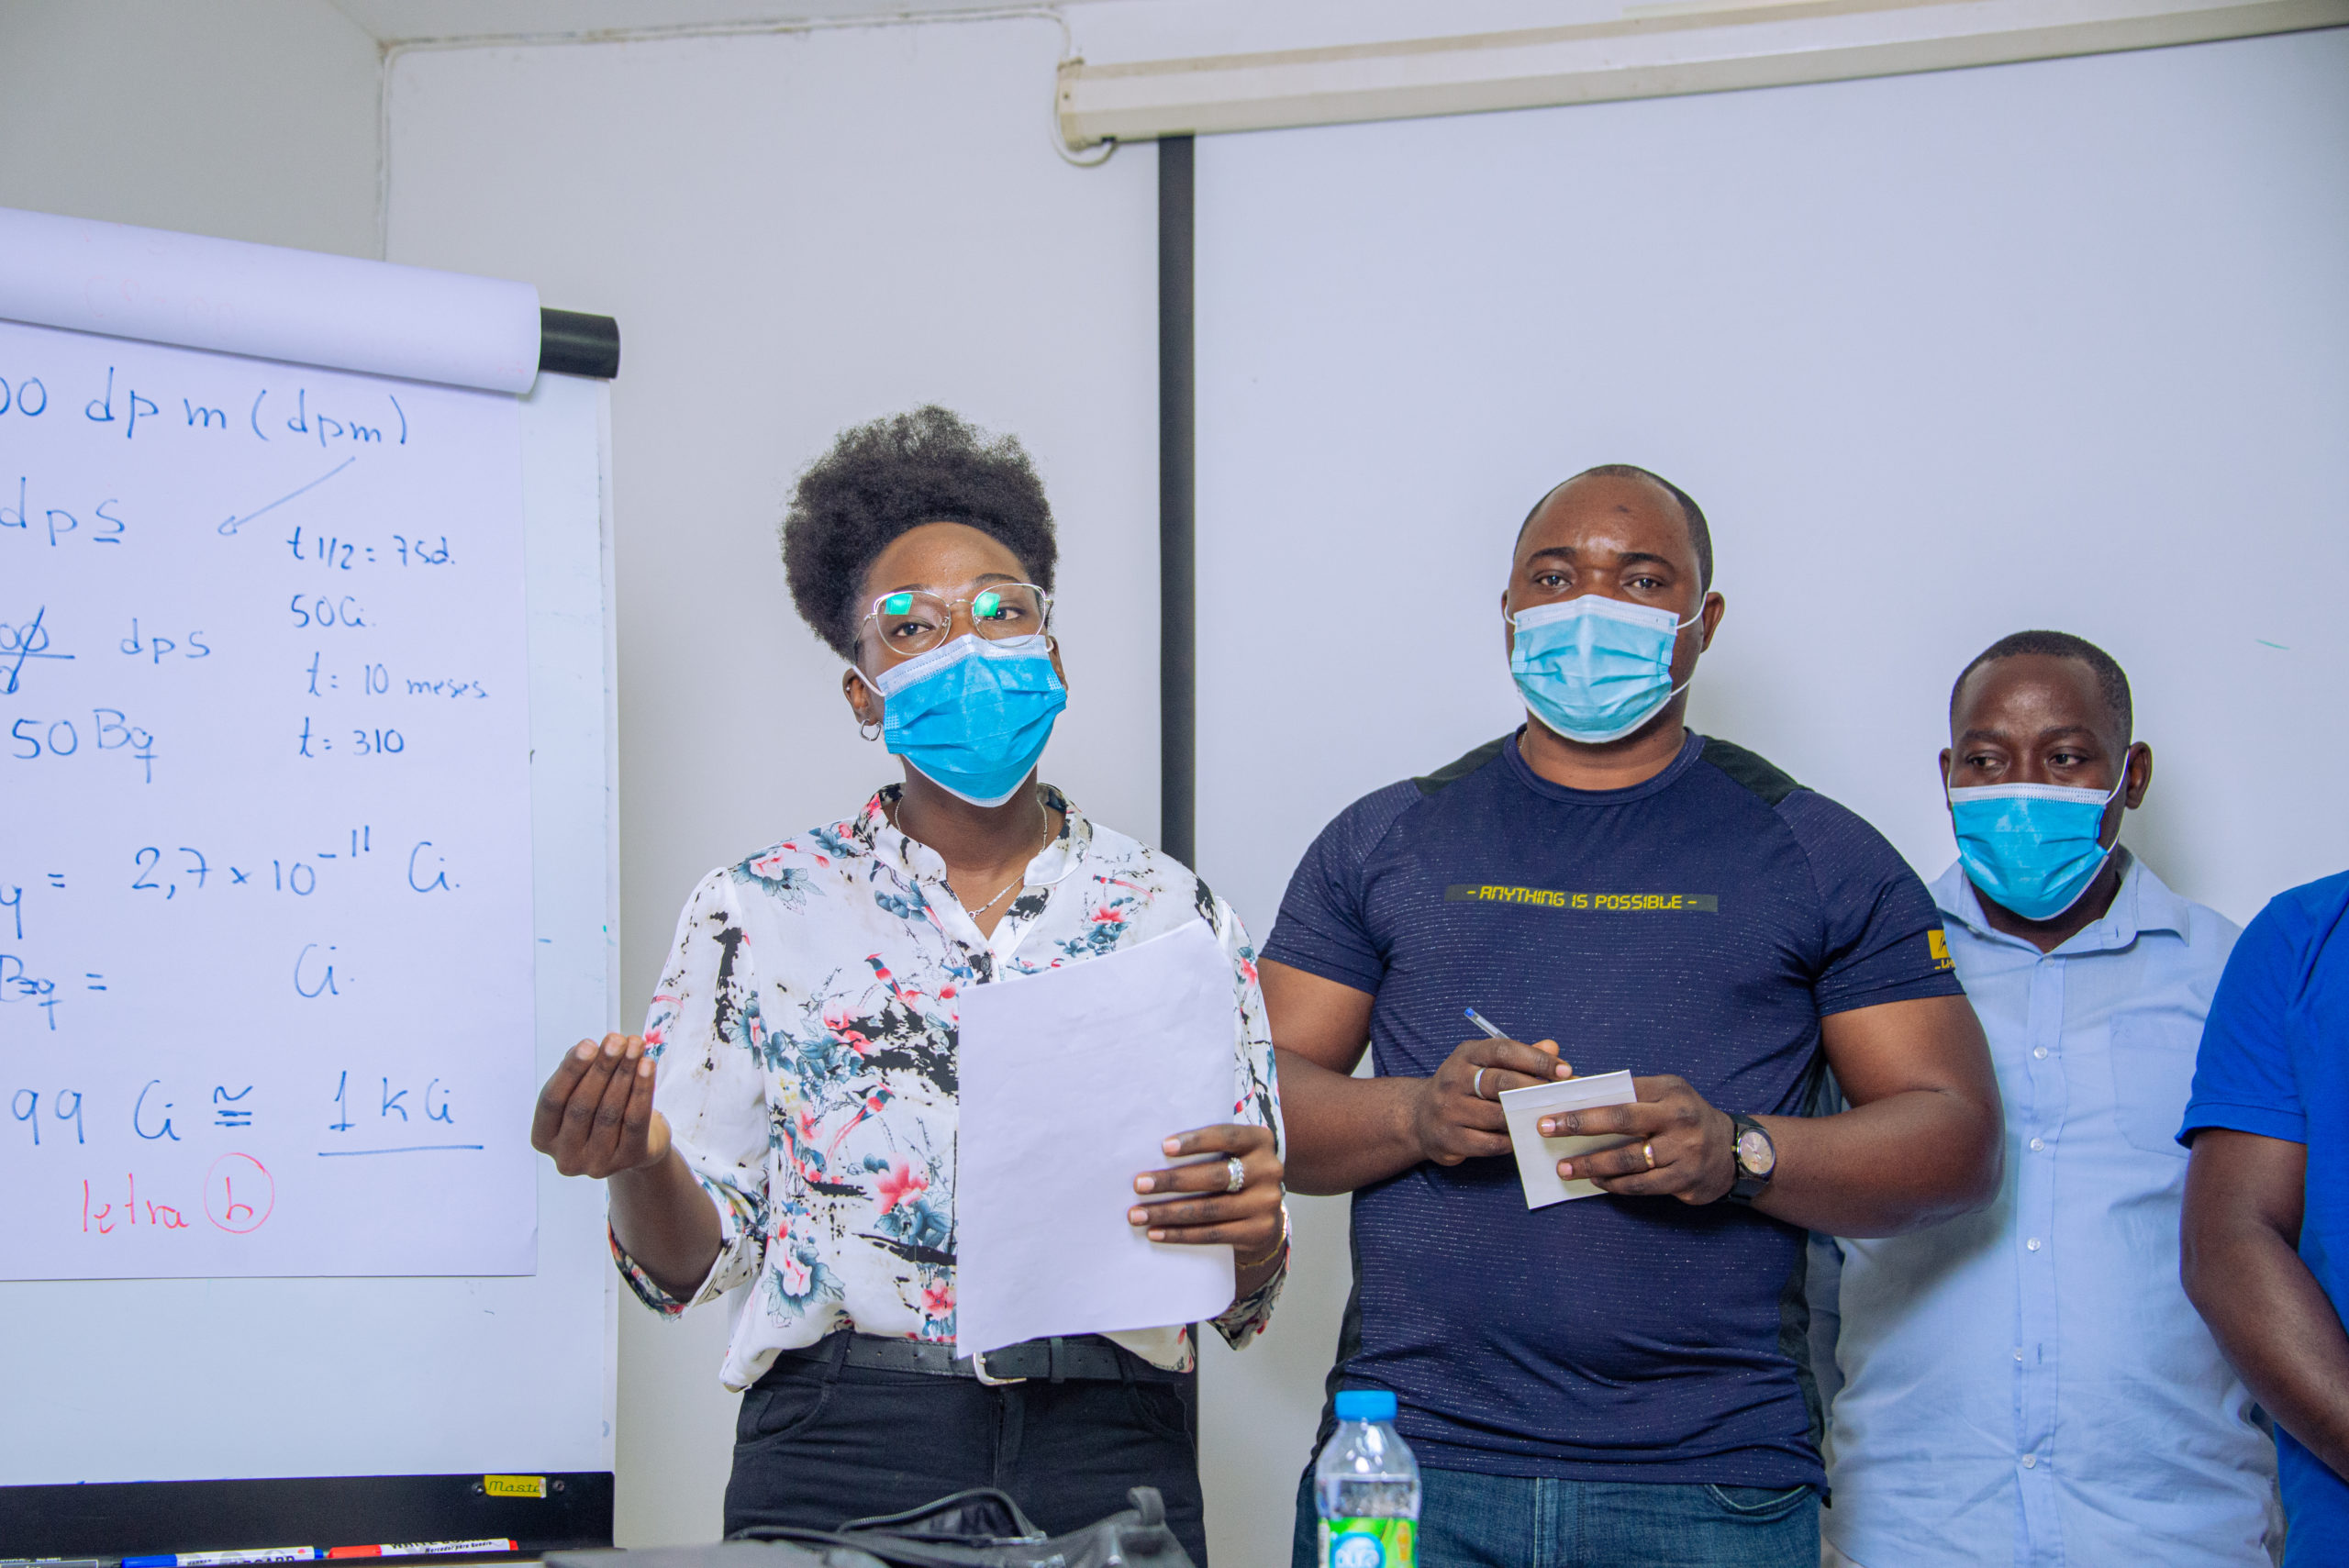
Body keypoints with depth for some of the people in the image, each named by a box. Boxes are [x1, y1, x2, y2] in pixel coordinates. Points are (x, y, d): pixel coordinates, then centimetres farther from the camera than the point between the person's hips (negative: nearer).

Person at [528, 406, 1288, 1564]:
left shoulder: (1172, 914, 8)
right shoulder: (760, 912, 5)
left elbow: (1242, 1302, 8)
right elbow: (692, 1265, 4)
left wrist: (1249, 1226, -14)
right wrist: (641, 1165, -17)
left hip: (1109, 1463, 1)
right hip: (841, 1461, -1)